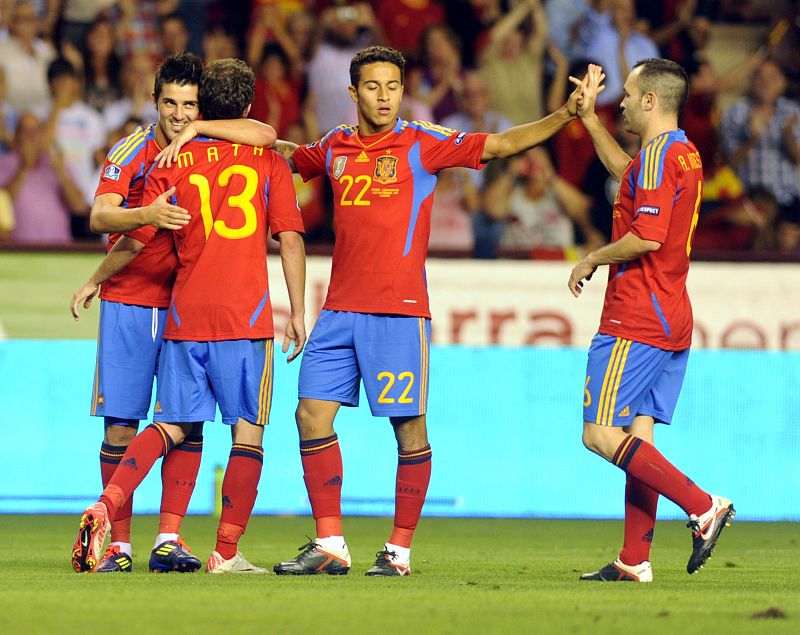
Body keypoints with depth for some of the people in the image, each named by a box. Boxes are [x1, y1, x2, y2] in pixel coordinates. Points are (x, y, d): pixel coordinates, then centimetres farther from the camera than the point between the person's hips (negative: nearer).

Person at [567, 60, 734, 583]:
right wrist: (588, 117, 39)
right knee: (637, 436, 8)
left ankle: (703, 506, -17)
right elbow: (628, 173, 38)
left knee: (601, 434, -10)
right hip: (674, 320, 10)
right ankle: (635, 561, 6)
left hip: (637, 319, -10)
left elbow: (647, 236, -24)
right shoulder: (685, 154, 16)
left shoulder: (659, 153, -14)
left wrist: (592, 261, -9)